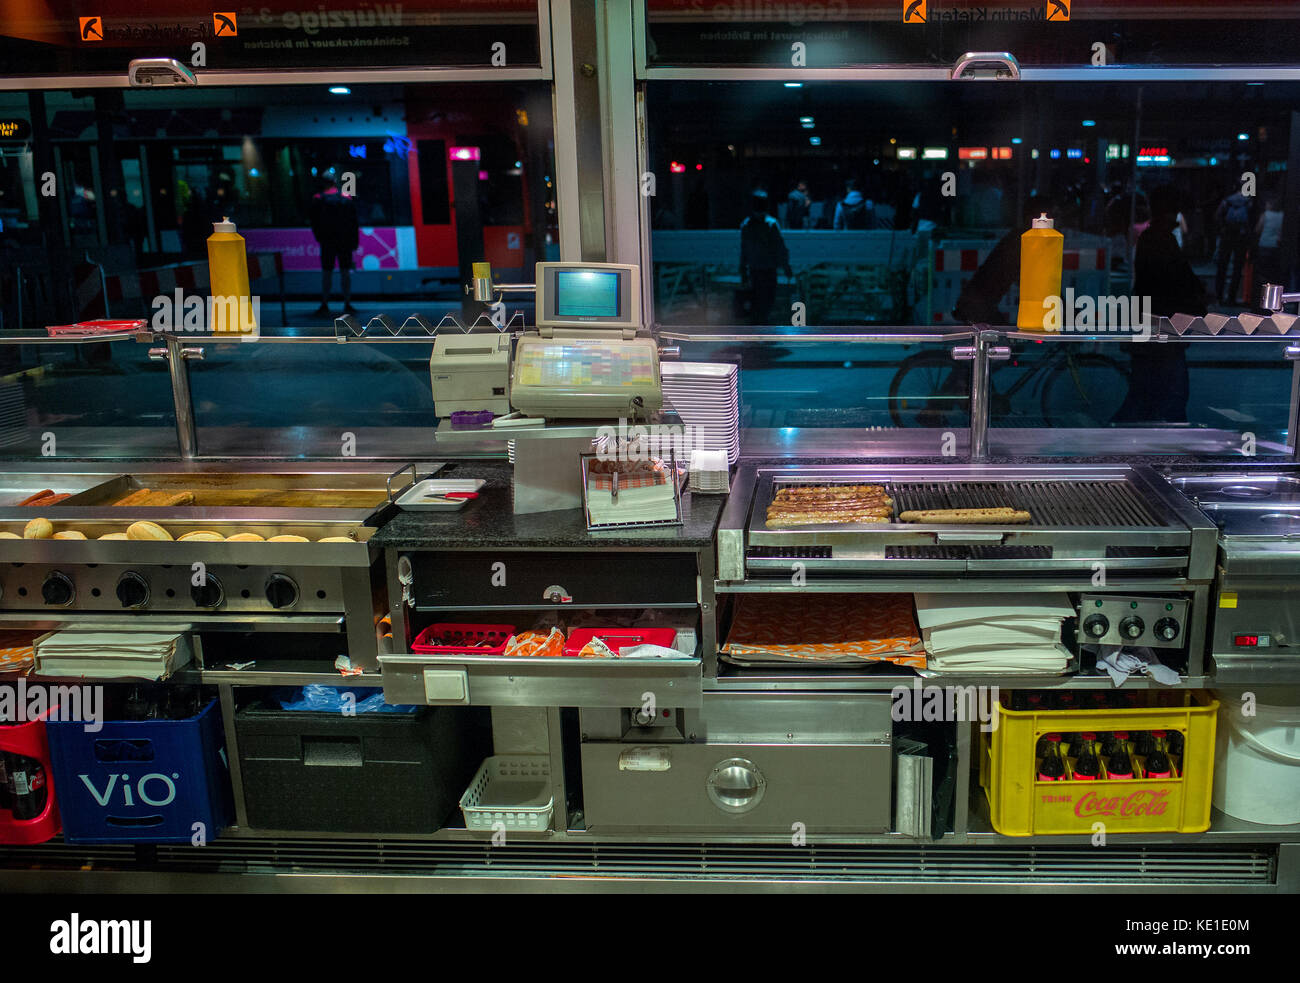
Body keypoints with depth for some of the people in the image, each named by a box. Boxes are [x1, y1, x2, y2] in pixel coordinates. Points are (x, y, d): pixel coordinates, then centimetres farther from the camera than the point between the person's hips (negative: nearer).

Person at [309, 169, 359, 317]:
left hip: (327, 240, -1)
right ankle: (347, 305, 3)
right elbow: (354, 222, 4)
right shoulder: (347, 198, 3)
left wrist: (319, 238, 9)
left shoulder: (318, 199, -2)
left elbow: (315, 222, -1)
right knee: (345, 271, 5)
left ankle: (324, 305, 0)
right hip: (345, 241, 1)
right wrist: (354, 241, 8)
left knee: (326, 272, 2)